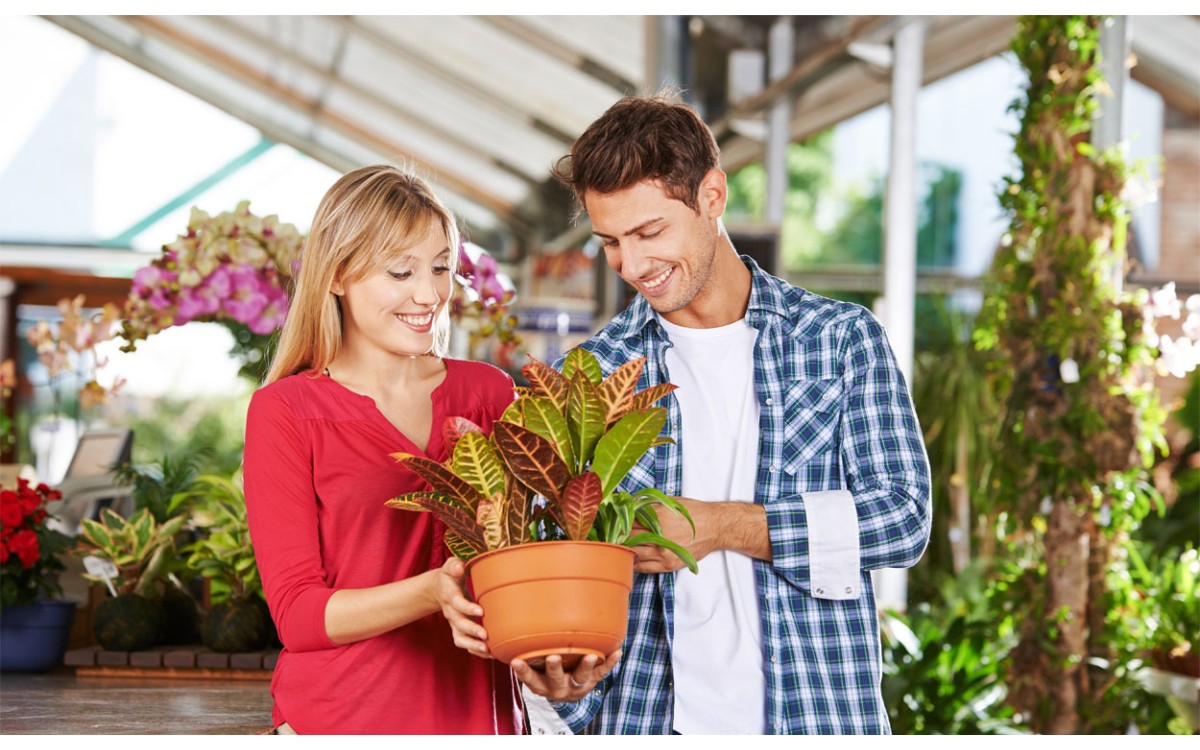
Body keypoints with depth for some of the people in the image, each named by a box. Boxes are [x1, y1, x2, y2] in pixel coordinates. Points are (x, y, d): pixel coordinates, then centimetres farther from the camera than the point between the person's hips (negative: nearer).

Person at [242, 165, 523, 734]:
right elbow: (297, 613, -9)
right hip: (340, 719, -3)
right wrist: (431, 593, -25)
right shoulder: (284, 413, -5)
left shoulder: (489, 394, 5)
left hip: (478, 714, 3)